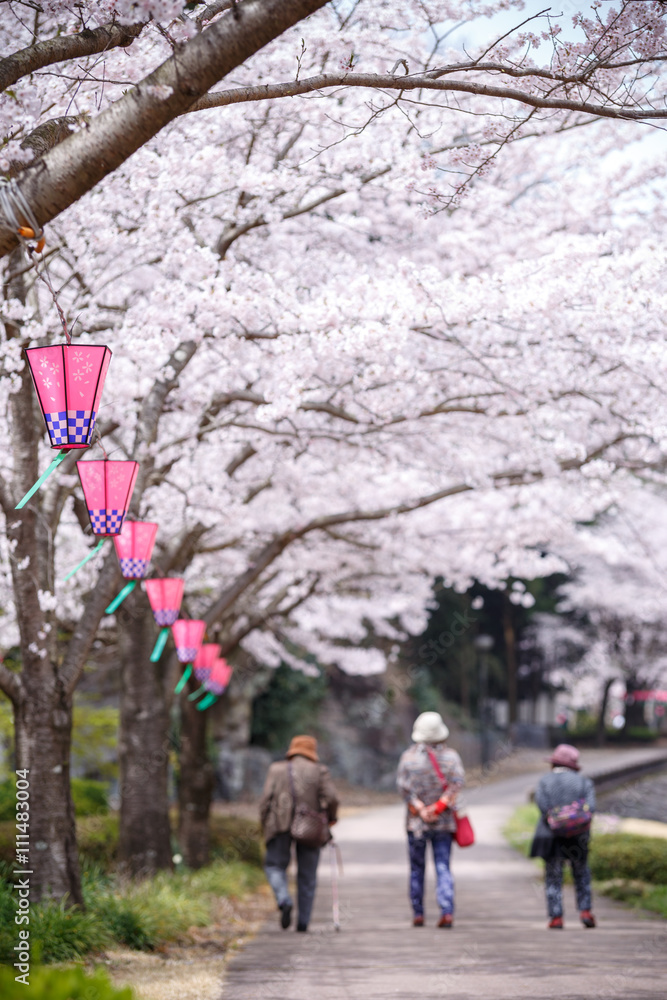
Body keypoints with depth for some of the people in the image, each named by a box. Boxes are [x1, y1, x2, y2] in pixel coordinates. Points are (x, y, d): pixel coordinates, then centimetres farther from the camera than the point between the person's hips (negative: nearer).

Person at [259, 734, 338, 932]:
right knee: (307, 876, 10)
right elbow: (331, 798, -7)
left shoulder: (276, 769, 5)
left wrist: (264, 825, 7)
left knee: (275, 865, 13)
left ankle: (284, 901, -14)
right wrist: (331, 817, 10)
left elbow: (266, 798, -1)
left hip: (281, 826, -1)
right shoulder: (320, 770, 3)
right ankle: (303, 922, 9)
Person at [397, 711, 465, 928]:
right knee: (443, 867, 1)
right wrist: (440, 806, -16)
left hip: (416, 821, 0)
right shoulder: (451, 755, 0)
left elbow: (404, 786, -13)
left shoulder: (408, 756, -3)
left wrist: (420, 810, -11)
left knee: (417, 869, 10)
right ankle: (447, 911, -14)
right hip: (444, 821, 0)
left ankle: (418, 914, 13)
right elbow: (457, 781, -14)